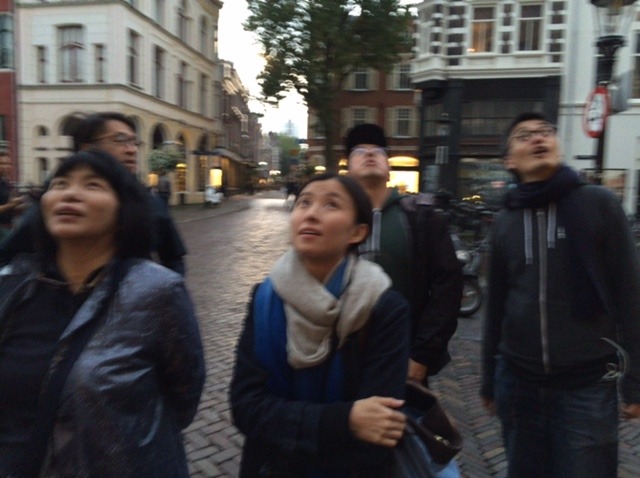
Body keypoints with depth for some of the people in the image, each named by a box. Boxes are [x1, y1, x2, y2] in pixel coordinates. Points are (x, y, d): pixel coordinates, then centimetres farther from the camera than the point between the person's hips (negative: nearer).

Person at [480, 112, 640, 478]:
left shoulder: (598, 203, -4)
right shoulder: (505, 222, 5)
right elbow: (496, 305, 8)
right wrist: (489, 379, 12)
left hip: (588, 383, -3)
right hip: (518, 383, 3)